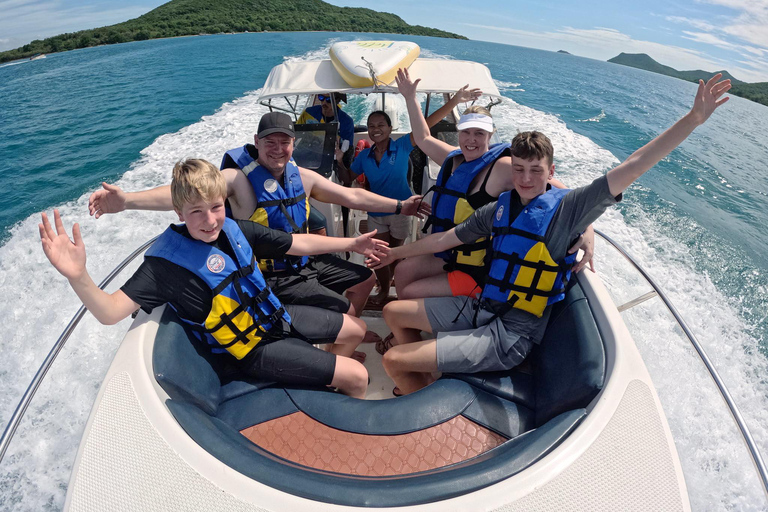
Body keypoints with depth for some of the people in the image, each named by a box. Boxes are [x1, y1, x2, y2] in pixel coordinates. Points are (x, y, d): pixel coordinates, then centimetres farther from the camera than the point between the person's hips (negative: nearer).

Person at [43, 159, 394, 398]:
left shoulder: (233, 229, -6)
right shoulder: (167, 260, -22)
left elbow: (298, 243, 2)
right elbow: (110, 312, -29)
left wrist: (351, 243, 6)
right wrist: (78, 276, -50)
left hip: (278, 317, 7)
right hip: (256, 348, -7)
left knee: (357, 329, 21)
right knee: (358, 377, -7)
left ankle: (329, 390, 43)